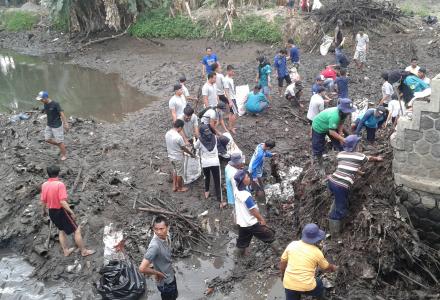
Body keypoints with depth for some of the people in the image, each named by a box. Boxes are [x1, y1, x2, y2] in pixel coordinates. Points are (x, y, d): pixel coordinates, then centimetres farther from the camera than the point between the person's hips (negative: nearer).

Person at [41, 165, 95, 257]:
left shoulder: (44, 185, -2)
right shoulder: (60, 184, -22)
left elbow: (43, 201, 7)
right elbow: (62, 202, -27)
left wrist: (44, 211, 25)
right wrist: (71, 212, -21)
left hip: (51, 211, 7)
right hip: (61, 211, -7)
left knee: (62, 230, 26)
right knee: (76, 230, 5)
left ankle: (66, 250, 34)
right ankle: (83, 251, 12)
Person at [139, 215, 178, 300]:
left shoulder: (166, 236, -11)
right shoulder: (154, 246, -36)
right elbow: (142, 268, -39)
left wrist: (171, 268, 8)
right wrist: (158, 273, -24)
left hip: (171, 276, 7)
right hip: (165, 282, -7)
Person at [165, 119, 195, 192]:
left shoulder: (167, 134, -7)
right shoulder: (178, 137, -30)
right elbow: (184, 148, -16)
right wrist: (191, 153, 2)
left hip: (170, 156, 7)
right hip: (178, 158, -7)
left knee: (174, 171, 27)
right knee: (179, 173, 14)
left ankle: (174, 186, 35)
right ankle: (180, 188, 32)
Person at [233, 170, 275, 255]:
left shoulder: (237, 191, -2)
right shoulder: (246, 195, -29)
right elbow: (253, 210, -22)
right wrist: (261, 219, -7)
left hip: (241, 223, 9)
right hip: (251, 224, -8)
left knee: (242, 242, 20)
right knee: (270, 235, 7)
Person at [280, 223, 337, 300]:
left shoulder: (292, 244, -1)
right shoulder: (316, 252, -6)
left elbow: (282, 262, 7)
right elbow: (326, 268, 12)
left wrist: (283, 275, 25)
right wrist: (333, 268, 35)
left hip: (289, 284, 1)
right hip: (306, 286, -1)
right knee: (319, 284, 30)